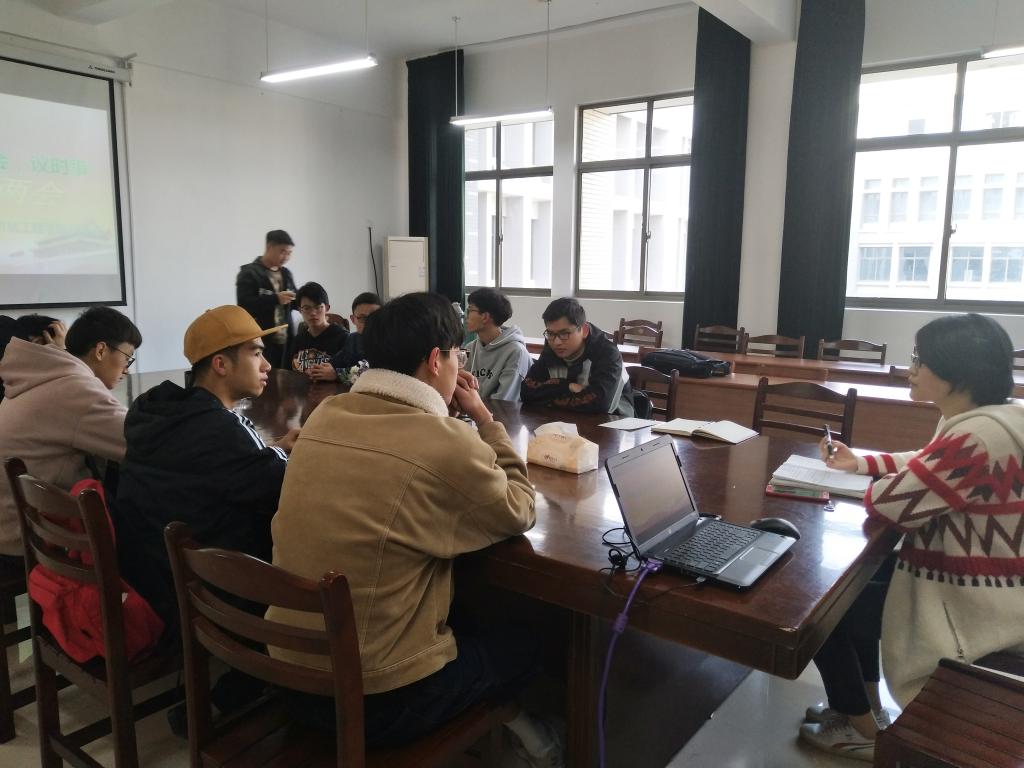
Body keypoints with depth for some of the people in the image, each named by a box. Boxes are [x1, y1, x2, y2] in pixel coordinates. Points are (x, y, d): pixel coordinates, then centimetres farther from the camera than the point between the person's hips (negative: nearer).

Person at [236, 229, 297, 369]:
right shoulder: (249, 273, -5)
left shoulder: (286, 273, 16)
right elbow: (244, 305, -15)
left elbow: (293, 303, 21)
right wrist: (275, 299, -23)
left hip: (285, 341, 6)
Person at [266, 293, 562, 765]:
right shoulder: (447, 444, -23)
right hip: (375, 698, -7)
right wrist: (483, 417, 1)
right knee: (517, 651, 21)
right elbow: (520, 511, -5)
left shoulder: (323, 417, -2)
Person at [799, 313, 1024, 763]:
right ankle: (866, 705, 34)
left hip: (970, 611, -10)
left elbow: (890, 504, -26)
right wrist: (861, 463, 13)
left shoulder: (978, 438, -31)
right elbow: (928, 465, 21)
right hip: (976, 585, 10)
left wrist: (865, 486, -3)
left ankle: (861, 731, 21)